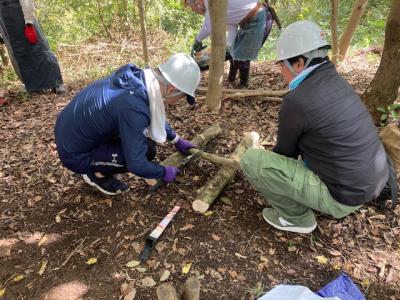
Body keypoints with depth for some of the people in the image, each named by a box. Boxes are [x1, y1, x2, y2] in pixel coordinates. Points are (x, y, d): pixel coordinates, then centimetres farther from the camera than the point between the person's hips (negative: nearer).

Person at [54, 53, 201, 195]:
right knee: (147, 150, -18)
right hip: (74, 154, -8)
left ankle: (99, 168, 16)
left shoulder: (138, 77, -9)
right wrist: (164, 172, -8)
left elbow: (155, 115, 11)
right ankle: (97, 173, 5)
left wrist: (177, 140, 16)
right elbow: (136, 164, -26)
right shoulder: (134, 107, -34)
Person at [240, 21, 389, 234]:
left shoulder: (298, 99, -21)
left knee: (251, 160, -13)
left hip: (344, 194, -9)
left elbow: (285, 151, -5)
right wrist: (272, 158, 27)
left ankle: (296, 217, 6)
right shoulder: (335, 82, 5)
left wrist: (266, 161, 17)